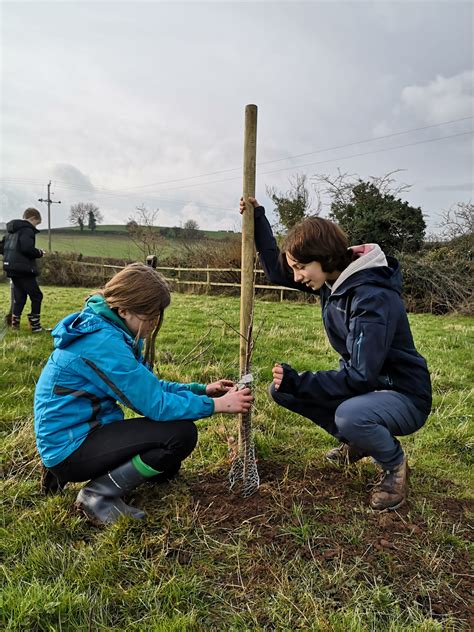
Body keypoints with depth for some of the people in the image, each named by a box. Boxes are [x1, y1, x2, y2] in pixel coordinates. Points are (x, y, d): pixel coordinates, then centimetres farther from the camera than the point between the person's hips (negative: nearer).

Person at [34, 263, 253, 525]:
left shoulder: (110, 330, 4)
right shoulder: (103, 342, -26)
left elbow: (148, 388, 9)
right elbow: (155, 404, -24)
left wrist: (202, 390, 2)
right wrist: (218, 404, -16)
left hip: (87, 430, 10)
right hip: (70, 447, -10)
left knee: (166, 467, 19)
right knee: (182, 433, -20)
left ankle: (67, 473, 17)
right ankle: (98, 495, -7)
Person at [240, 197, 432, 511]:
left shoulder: (374, 297, -29)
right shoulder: (332, 278, -4)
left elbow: (360, 377, -31)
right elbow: (276, 270, 9)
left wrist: (298, 382, -32)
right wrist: (258, 220, 2)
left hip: (403, 396, -8)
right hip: (363, 384, 8)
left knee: (350, 415, -40)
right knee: (281, 388, -2)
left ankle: (394, 463, -3)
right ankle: (357, 441, 15)